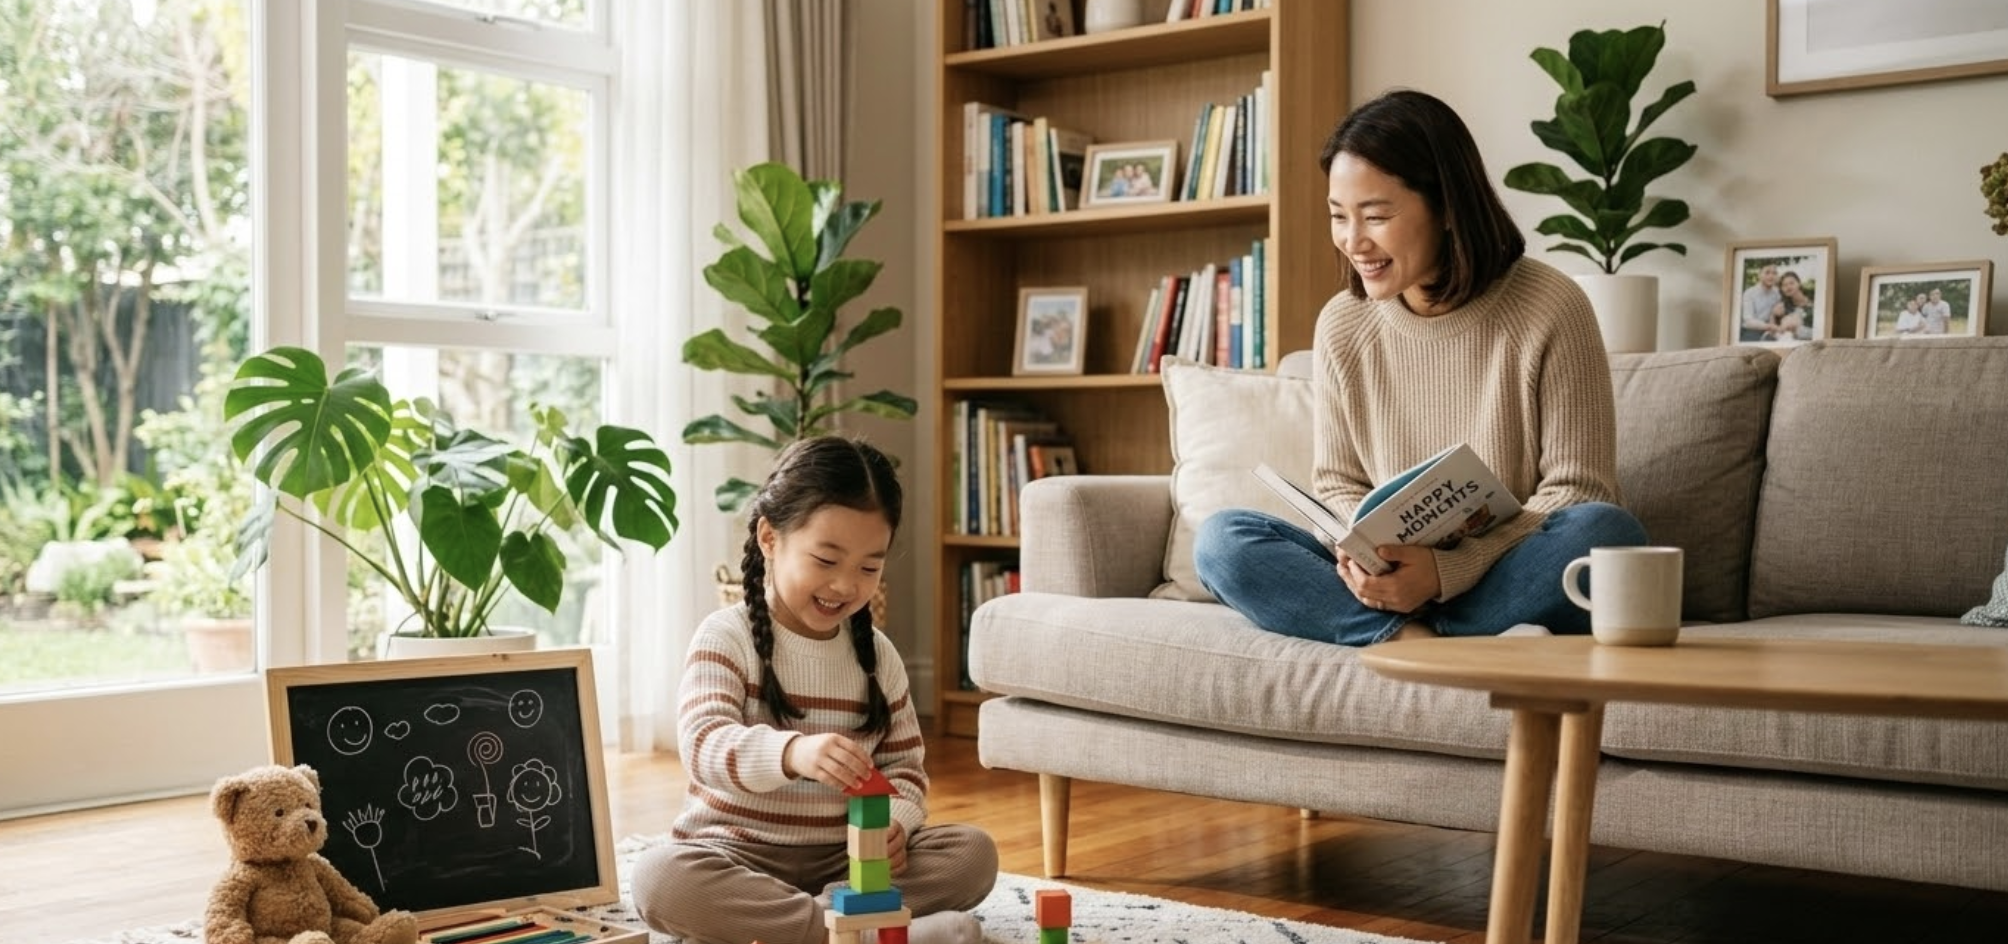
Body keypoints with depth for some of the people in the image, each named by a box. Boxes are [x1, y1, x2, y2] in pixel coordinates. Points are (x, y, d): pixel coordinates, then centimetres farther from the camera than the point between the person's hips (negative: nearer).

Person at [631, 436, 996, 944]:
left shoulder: (878, 654, 6)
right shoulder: (727, 637, -8)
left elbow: (904, 764, 9)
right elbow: (703, 742, -24)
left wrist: (893, 822, -15)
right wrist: (791, 752, -45)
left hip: (844, 858, 4)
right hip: (739, 856, -3)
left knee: (974, 852, -15)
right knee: (660, 877, -35)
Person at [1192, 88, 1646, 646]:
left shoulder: (1551, 310, -9)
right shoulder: (1341, 327, 3)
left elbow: (1577, 491, -9)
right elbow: (1337, 485, 10)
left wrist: (1448, 570, -22)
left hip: (1513, 584, -3)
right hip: (1391, 587, 4)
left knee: (1606, 531, -34)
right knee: (1221, 539, -18)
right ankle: (1418, 642, -31)